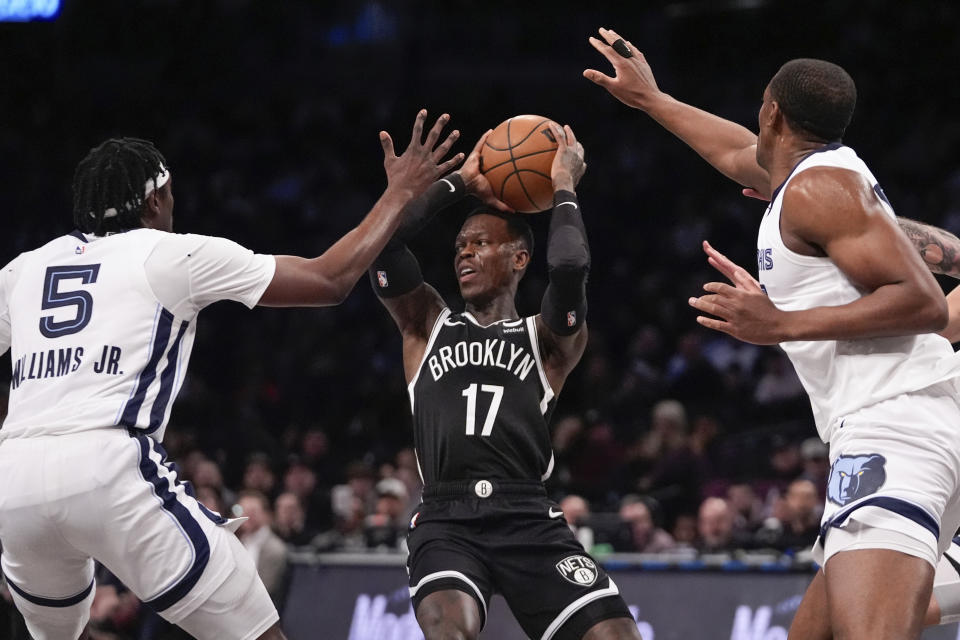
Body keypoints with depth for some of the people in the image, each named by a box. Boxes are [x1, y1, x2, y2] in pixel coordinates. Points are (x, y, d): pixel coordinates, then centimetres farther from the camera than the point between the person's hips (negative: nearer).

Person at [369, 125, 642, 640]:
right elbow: (382, 239, 7)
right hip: (446, 523, 0)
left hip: (530, 520, 0)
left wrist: (563, 187, 10)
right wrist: (460, 183, 17)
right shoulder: (426, 324, 22)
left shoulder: (549, 338, 16)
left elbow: (570, 267, -6)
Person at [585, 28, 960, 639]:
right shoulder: (830, 171, 24)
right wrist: (651, 99, 60)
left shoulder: (819, 187, -6)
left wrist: (783, 325, -16)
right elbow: (738, 154, 47)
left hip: (895, 427, -11)